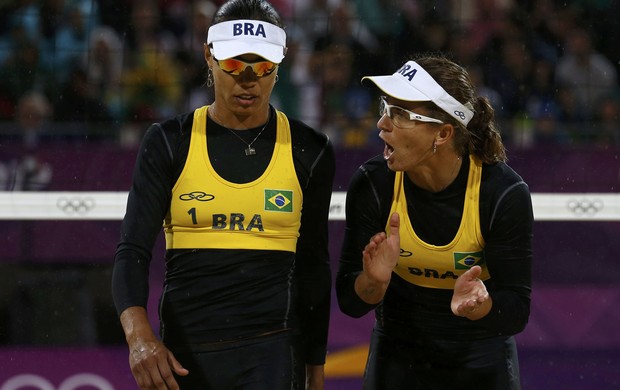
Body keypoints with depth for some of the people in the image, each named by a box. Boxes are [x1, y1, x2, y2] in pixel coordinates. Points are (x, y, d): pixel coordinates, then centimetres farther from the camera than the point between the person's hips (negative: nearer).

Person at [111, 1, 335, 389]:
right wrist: (139, 335, -24)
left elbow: (313, 264, 11)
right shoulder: (170, 143, 1)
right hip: (183, 355, 1)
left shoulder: (308, 150, 3)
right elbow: (133, 250, -6)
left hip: (273, 352, -1)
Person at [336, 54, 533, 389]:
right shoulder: (371, 184, -15)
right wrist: (374, 282, -32)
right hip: (397, 359, 1)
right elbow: (349, 302, -13)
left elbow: (516, 312, -18)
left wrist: (478, 305, -37)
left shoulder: (504, 193, -21)